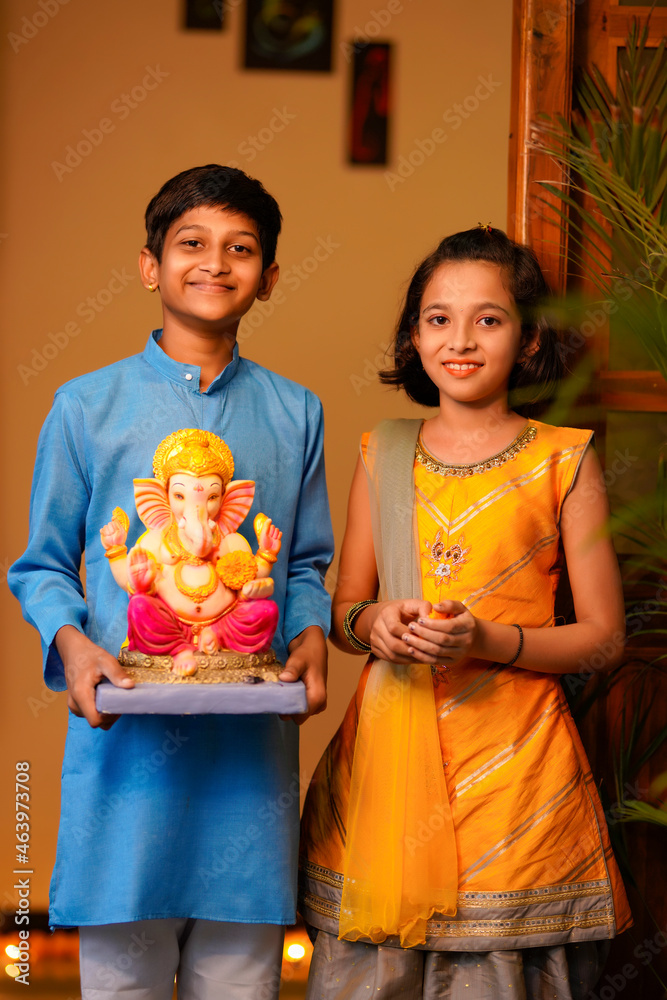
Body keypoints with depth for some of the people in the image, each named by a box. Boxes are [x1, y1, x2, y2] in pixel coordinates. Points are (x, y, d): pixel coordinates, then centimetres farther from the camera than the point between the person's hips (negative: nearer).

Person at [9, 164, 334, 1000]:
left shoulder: (293, 414, 11)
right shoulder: (88, 407, 4)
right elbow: (43, 566, 8)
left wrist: (311, 635, -2)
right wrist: (71, 641, -11)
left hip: (252, 737, 2)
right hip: (128, 735, -2)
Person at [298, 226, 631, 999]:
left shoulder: (563, 460, 1)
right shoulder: (382, 455, 10)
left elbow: (604, 635, 1)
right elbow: (342, 611, 16)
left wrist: (488, 640, -14)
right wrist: (374, 624, -7)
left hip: (511, 759, -2)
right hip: (388, 754, 3)